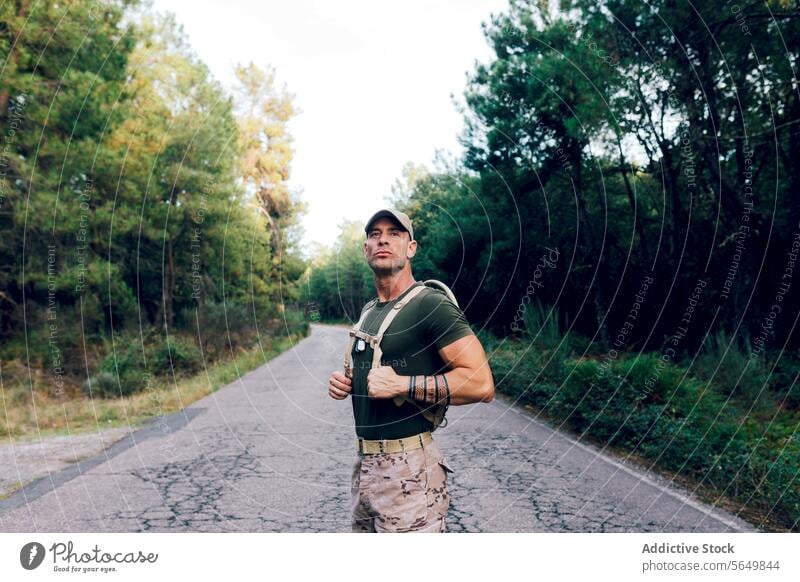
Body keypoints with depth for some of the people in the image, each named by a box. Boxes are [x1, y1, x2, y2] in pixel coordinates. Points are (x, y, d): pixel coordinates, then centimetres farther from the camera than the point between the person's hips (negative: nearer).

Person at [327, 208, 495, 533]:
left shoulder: (432, 305, -13)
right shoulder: (368, 311, 13)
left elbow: (481, 383, -20)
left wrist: (402, 384, -23)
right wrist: (345, 381, 7)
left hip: (408, 471, -8)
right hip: (363, 465, 8)